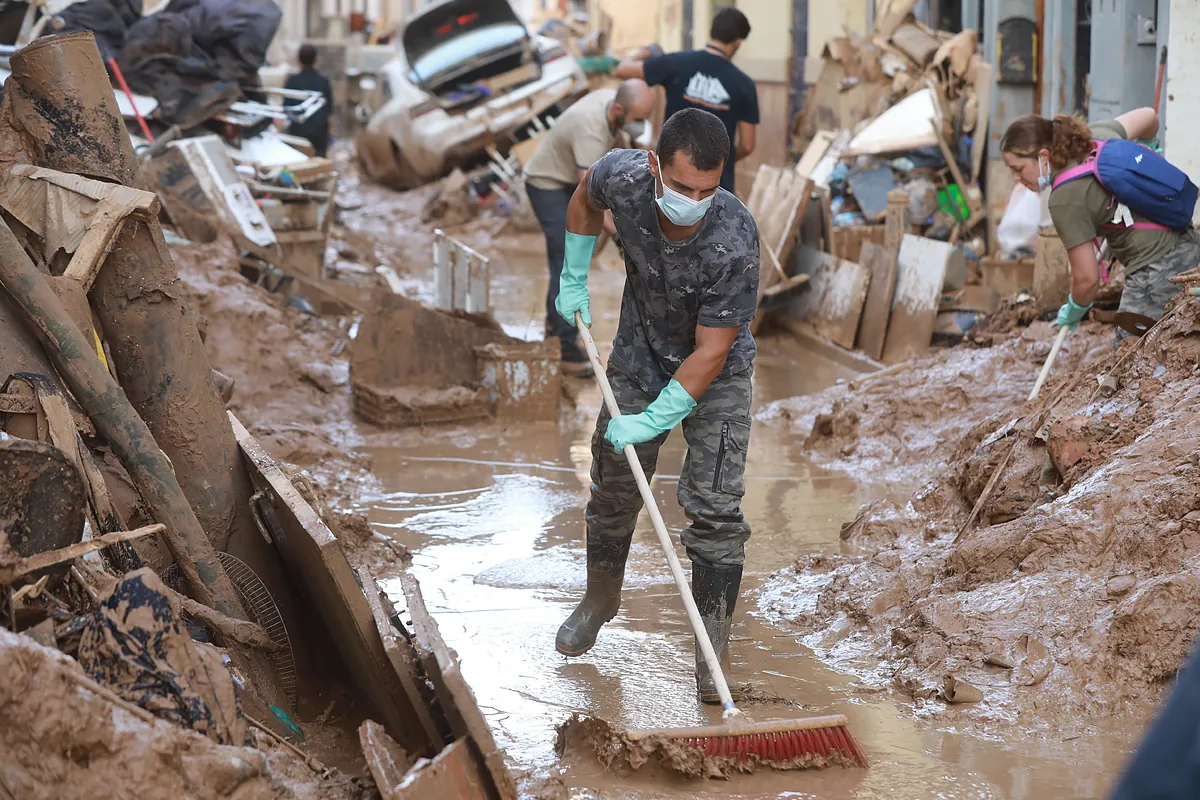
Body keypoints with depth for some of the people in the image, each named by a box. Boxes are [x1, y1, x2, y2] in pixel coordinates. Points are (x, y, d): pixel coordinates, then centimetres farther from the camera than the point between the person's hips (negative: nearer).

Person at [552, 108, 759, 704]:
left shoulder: (734, 241, -37)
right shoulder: (623, 177, -26)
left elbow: (711, 350, -29)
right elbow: (586, 195, 2)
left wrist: (654, 421, -26)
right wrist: (573, 281, 6)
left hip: (716, 375, -4)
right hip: (639, 358, 4)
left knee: (714, 506, -10)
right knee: (613, 487, 14)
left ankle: (714, 647, -1)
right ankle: (600, 599, 38)